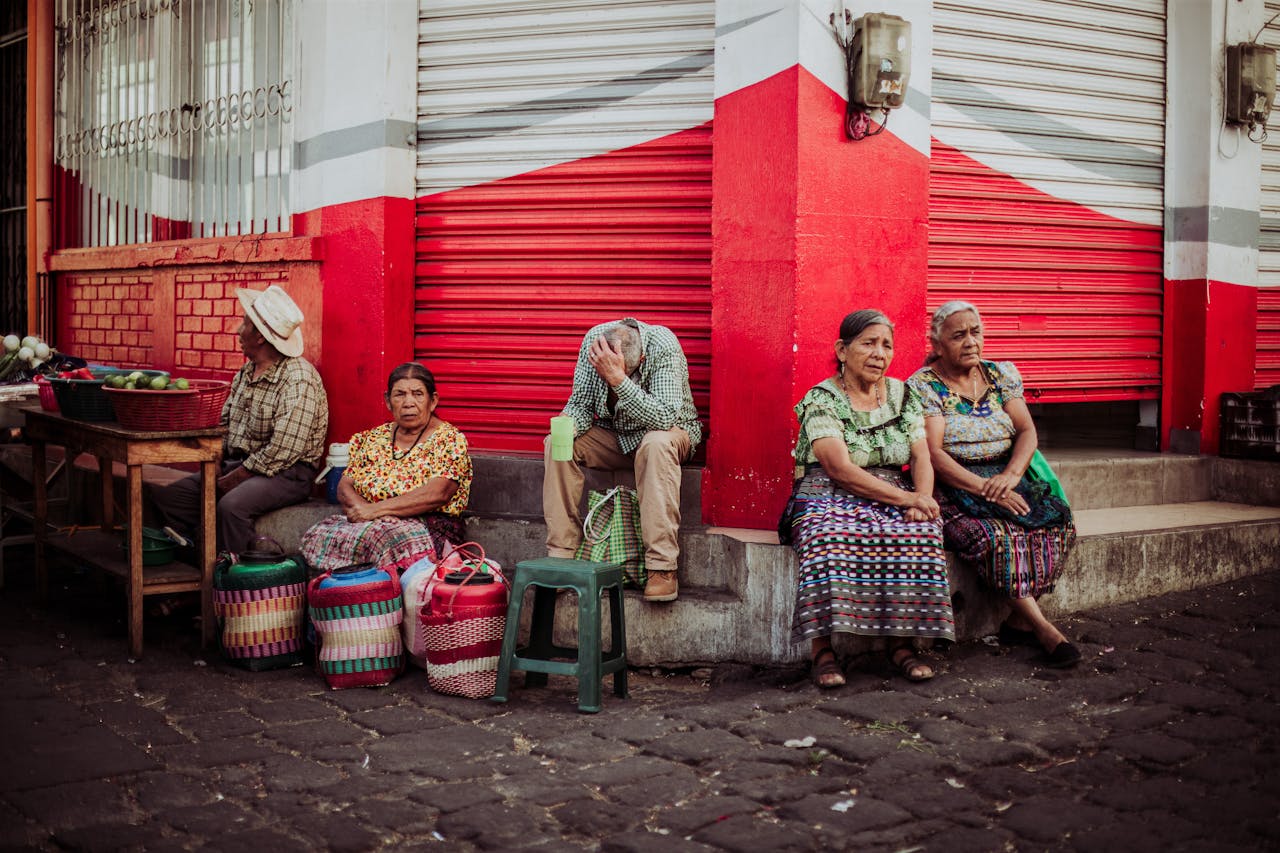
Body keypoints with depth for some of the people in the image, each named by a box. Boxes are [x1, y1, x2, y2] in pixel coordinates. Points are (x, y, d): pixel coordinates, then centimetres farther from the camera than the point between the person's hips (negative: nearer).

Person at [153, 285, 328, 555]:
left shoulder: (297, 379, -16)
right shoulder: (245, 373, 14)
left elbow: (283, 450, -23)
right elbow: (223, 423, 18)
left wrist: (237, 477, -16)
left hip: (286, 474, -9)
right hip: (236, 466, 9)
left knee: (231, 505, -36)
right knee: (165, 497, -4)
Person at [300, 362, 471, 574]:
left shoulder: (449, 439, 1)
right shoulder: (373, 438, 18)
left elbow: (437, 493, -14)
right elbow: (344, 487, 12)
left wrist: (375, 510, -17)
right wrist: (361, 507, -12)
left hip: (430, 531, -4)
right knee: (318, 537, -26)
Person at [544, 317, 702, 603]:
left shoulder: (664, 347, -28)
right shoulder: (594, 339, -15)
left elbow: (664, 419, -36)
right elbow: (581, 403, -6)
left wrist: (618, 379, -44)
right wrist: (568, 426, -29)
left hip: (670, 432, -4)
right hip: (614, 435, 4)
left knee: (656, 444, -38)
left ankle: (662, 567, -37)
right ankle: (561, 555, -16)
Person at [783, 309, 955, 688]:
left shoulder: (902, 394, 12)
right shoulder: (821, 400, -6)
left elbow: (921, 457, 6)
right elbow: (842, 470, -17)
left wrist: (922, 497, -17)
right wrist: (906, 498, -23)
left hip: (895, 498, 4)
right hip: (829, 498, -4)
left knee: (920, 531, -30)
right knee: (830, 538, -38)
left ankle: (901, 642, -23)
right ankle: (822, 648, -33)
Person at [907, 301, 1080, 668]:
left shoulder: (1001, 375, 12)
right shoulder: (923, 386, -4)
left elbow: (1027, 432, 3)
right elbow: (933, 454, -14)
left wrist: (1010, 476, -18)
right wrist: (986, 490, -24)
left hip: (1006, 480, 5)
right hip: (952, 490, -5)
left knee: (1059, 521, -21)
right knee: (994, 536, -33)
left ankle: (1019, 620, -13)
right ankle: (1044, 629, -24)